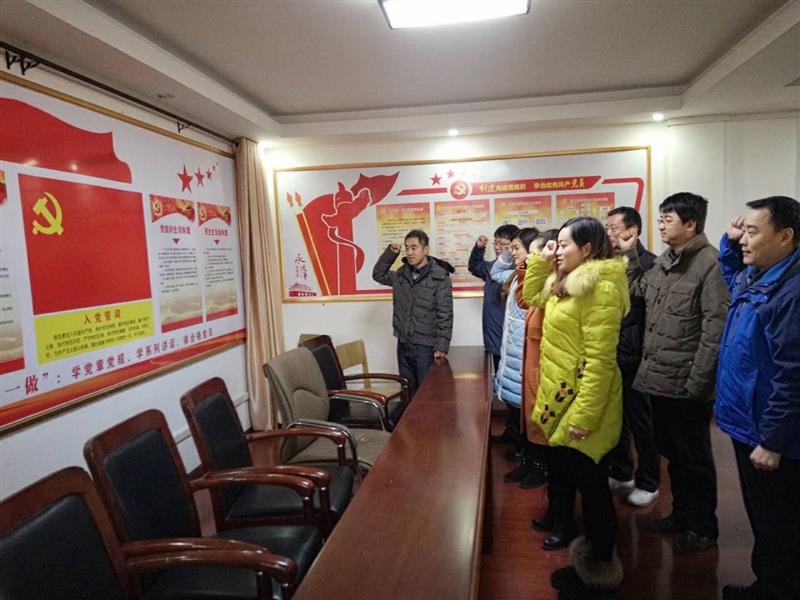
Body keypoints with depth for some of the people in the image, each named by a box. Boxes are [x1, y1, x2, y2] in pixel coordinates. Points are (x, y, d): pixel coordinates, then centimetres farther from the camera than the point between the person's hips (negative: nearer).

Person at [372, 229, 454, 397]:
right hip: (403, 345, 6)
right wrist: (390, 253, 5)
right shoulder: (402, 273, 7)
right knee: (408, 393, 15)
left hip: (426, 347, -6)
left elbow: (445, 315, -13)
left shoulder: (440, 276, -11)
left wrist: (442, 346, -17)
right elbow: (378, 275, 20)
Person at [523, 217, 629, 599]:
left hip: (583, 403, -10)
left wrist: (583, 415, -24)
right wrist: (539, 261, 12)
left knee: (592, 487, 5)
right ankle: (588, 563, 36)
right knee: (569, 479, 18)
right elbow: (531, 297, 27)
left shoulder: (600, 288, -19)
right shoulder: (566, 283, 10)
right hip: (560, 399, 10)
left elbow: (599, 359, -23)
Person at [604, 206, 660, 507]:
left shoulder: (648, 264, -12)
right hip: (609, 355, 6)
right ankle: (621, 472, 35)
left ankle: (647, 483, 25)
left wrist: (645, 352, -17)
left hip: (632, 357, -6)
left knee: (640, 421, 9)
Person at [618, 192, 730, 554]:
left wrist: (697, 383, -20)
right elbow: (639, 290, 23)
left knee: (693, 457, 9)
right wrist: (630, 254, 14)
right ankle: (681, 513, 39)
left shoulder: (709, 263, -17)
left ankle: (703, 527, 28)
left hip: (686, 384, -8)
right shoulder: (665, 261, 9)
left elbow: (715, 329, -20)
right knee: (671, 451, 21)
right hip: (659, 378, 8)